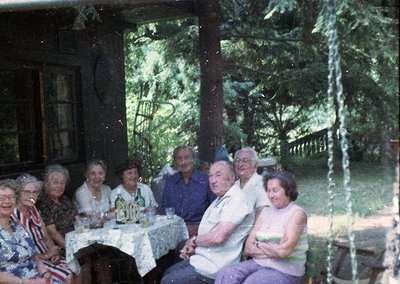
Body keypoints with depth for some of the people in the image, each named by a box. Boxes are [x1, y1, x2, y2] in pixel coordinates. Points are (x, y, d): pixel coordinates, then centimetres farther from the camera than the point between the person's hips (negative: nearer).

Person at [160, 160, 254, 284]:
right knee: (168, 273, 19)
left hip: (215, 267, -10)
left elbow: (218, 237, -28)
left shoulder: (237, 199, -19)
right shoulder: (219, 200, 14)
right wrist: (193, 246, 0)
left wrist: (193, 241, -11)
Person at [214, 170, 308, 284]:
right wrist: (273, 251, -9)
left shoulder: (297, 213, -5)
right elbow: (248, 249, 6)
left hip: (285, 271, -5)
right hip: (259, 263, 6)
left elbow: (283, 251, -18)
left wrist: (258, 244, -2)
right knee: (226, 274, -21)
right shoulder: (265, 212, 14)